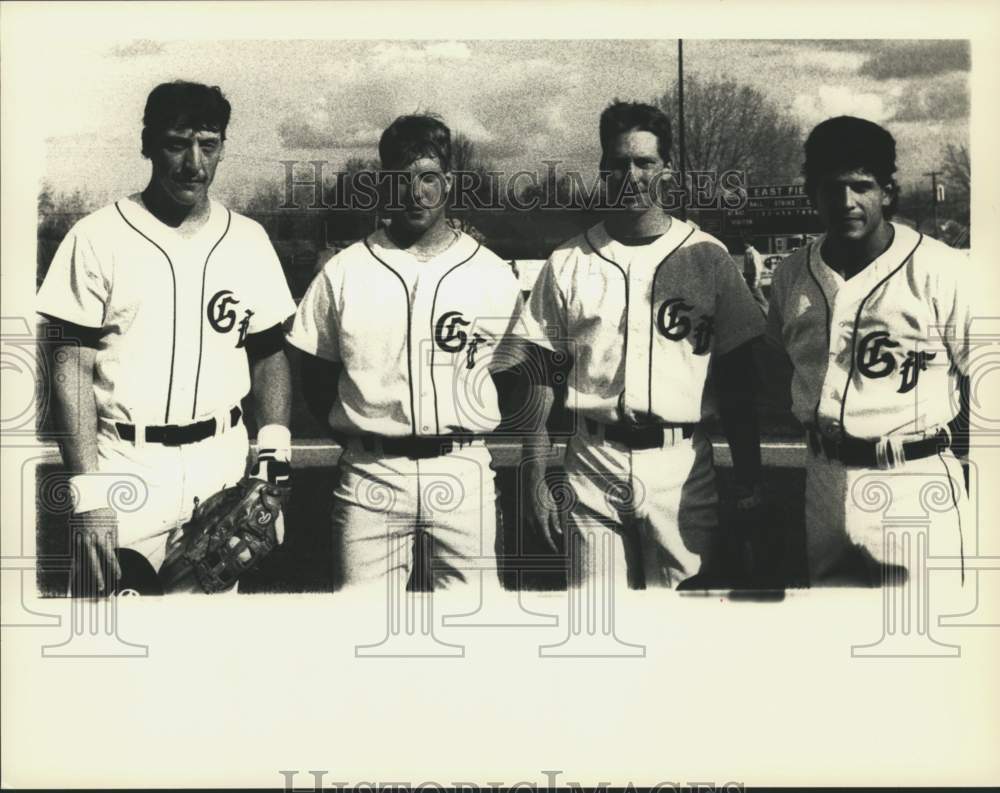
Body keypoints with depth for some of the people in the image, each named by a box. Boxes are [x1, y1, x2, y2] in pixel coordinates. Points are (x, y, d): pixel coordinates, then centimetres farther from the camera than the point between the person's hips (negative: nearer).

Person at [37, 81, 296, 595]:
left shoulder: (248, 240, 6)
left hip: (223, 466, 3)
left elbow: (269, 355, 12)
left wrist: (274, 454, 1)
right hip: (125, 469, -3)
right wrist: (89, 491, -13)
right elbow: (72, 368, -6)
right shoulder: (98, 239, -5)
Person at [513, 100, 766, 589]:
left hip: (682, 466, -1)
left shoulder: (707, 257, 3)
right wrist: (535, 477, 1)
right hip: (594, 467, 1)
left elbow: (737, 381, 4)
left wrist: (748, 479, 0)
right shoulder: (569, 262, 6)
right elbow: (541, 377, 7)